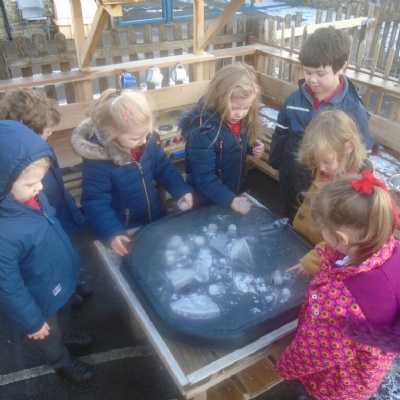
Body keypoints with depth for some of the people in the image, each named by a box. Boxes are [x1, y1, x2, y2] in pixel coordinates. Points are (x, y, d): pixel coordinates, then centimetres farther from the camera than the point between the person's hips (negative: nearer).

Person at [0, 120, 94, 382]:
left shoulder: (27, 194, -18)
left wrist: (70, 261, 15)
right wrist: (31, 321, -13)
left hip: (62, 280, 6)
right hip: (41, 298, -6)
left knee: (63, 316, 36)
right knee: (50, 336, 27)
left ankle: (67, 335, 66)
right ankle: (63, 362, 55)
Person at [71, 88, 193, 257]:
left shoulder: (147, 143, -10)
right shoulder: (98, 162, -28)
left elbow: (164, 168, 5)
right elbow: (95, 202, -26)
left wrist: (182, 191, -6)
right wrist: (111, 233, -39)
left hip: (156, 220, 6)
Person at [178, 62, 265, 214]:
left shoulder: (240, 120, -8)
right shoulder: (203, 131, -30)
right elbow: (204, 177, -29)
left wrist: (253, 146, -8)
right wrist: (230, 200, -37)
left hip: (237, 194, 7)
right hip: (209, 202, -7)